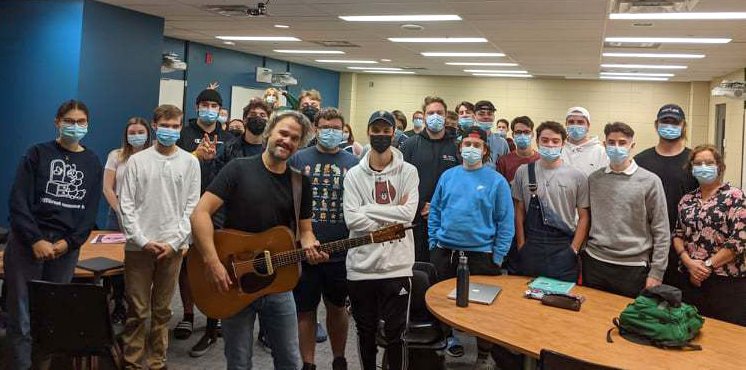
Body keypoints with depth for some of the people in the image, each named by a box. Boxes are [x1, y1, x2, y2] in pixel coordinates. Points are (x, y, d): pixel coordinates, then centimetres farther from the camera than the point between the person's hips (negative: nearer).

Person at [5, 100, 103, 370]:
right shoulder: (38, 153, 4)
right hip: (27, 242, -2)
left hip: (67, 247, 2)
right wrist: (36, 240, -14)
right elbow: (19, 201, -4)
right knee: (22, 319, -3)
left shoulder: (93, 163, 10)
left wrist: (69, 242, -7)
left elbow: (90, 211, 7)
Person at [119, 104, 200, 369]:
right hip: (139, 246, 0)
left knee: (162, 310, 10)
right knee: (137, 310, 4)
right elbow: (126, 205, 0)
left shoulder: (190, 162, 4)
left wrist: (174, 242, -8)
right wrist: (142, 240, -9)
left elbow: (192, 206, 1)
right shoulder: (137, 161, 3)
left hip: (173, 246, 1)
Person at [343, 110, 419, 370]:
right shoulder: (354, 175, 3)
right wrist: (391, 223, -14)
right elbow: (351, 219, -9)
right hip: (361, 265, 2)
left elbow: (408, 214, -13)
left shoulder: (408, 172, 1)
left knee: (395, 333, 5)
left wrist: (368, 209, -11)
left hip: (397, 265, -1)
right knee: (365, 331, 16)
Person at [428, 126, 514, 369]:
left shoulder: (496, 181, -5)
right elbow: (435, 211, 10)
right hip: (444, 252, 3)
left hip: (481, 255, -3)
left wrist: (498, 257, -9)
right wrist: (433, 242, 4)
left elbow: (505, 222, -6)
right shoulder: (448, 176, 5)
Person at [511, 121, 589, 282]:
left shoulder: (577, 177, -1)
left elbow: (584, 217, 2)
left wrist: (574, 249, -5)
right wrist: (521, 245, 2)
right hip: (530, 249, 1)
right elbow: (519, 211, 7)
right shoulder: (523, 172, 4)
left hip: (564, 249, -1)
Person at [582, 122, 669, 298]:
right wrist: (582, 255, 8)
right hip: (594, 264, 3)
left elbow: (661, 232, -4)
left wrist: (656, 273, -6)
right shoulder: (593, 179, 6)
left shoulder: (650, 181, -4)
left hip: (633, 268, -3)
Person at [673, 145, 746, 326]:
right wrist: (689, 262, -7)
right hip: (692, 280, 4)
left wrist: (707, 265, -13)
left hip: (728, 280, -4)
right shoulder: (687, 200, 10)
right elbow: (678, 235, 11)